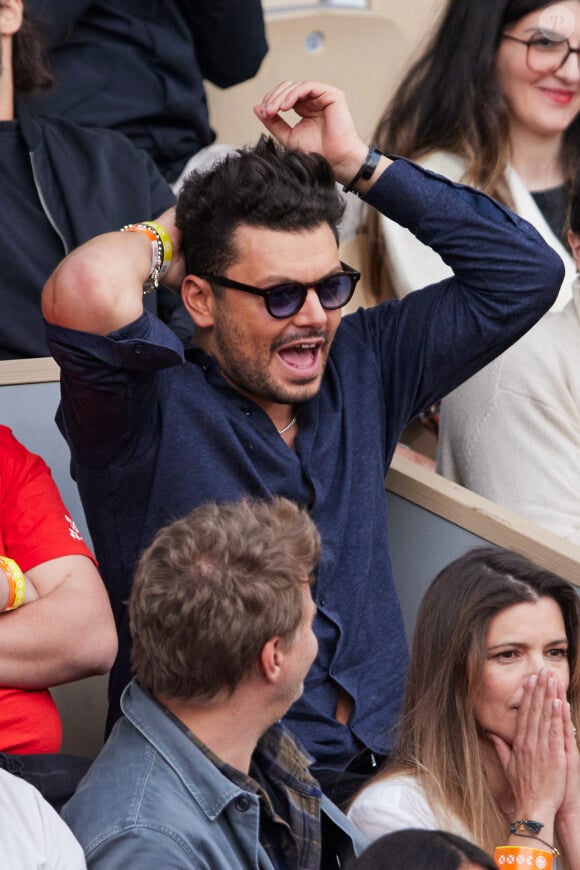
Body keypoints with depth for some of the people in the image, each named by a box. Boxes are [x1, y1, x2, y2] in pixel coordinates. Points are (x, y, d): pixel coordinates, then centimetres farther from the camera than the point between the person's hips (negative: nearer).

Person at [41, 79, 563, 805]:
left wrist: (359, 163, 10)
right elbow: (87, 289, -26)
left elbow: (524, 272, 16)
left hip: (381, 767, 6)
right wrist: (168, 231, -1)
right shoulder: (152, 406, -4)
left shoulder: (358, 366, 15)